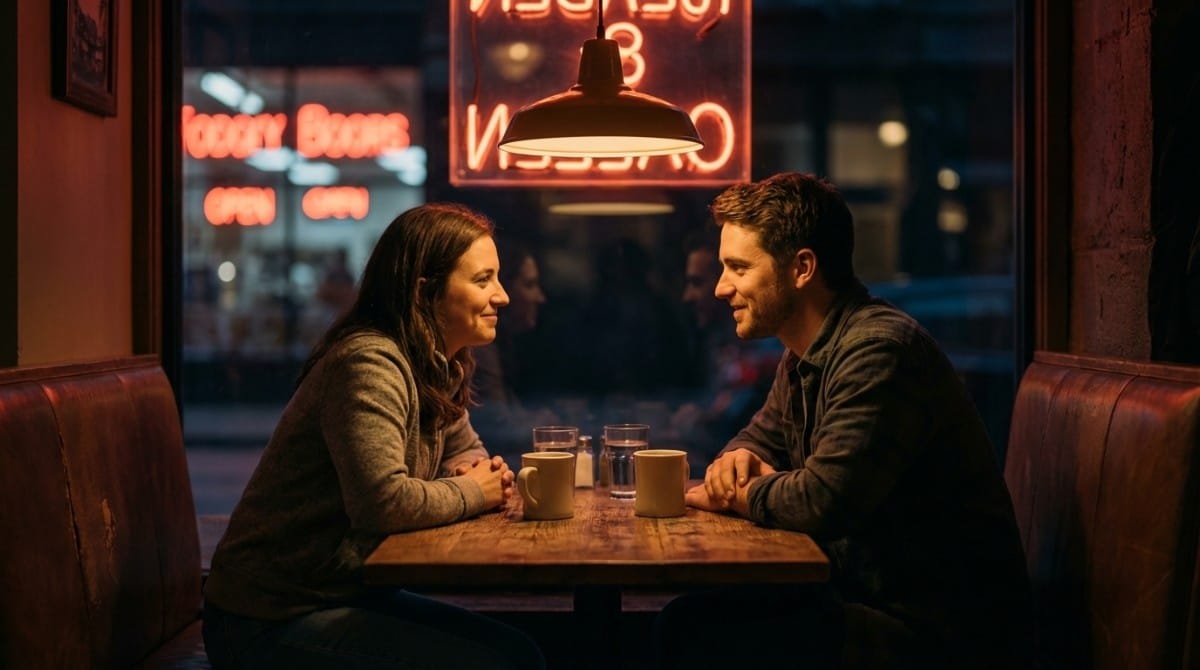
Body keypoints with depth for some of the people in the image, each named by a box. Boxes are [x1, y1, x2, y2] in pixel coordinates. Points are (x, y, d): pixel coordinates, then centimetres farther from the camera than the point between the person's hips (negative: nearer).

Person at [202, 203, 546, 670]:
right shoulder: (369, 364, -22)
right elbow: (384, 501, -33)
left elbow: (465, 450, 21)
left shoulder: (437, 368, 6)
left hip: (347, 592, 9)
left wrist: (483, 473, -3)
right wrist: (468, 492, -14)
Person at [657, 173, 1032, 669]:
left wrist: (733, 494, -10)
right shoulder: (803, 357, 10)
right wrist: (739, 460, 0)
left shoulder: (879, 350, -22)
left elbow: (824, 501, -31)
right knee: (687, 618, 0)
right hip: (868, 595, 9)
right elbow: (762, 436, 25)